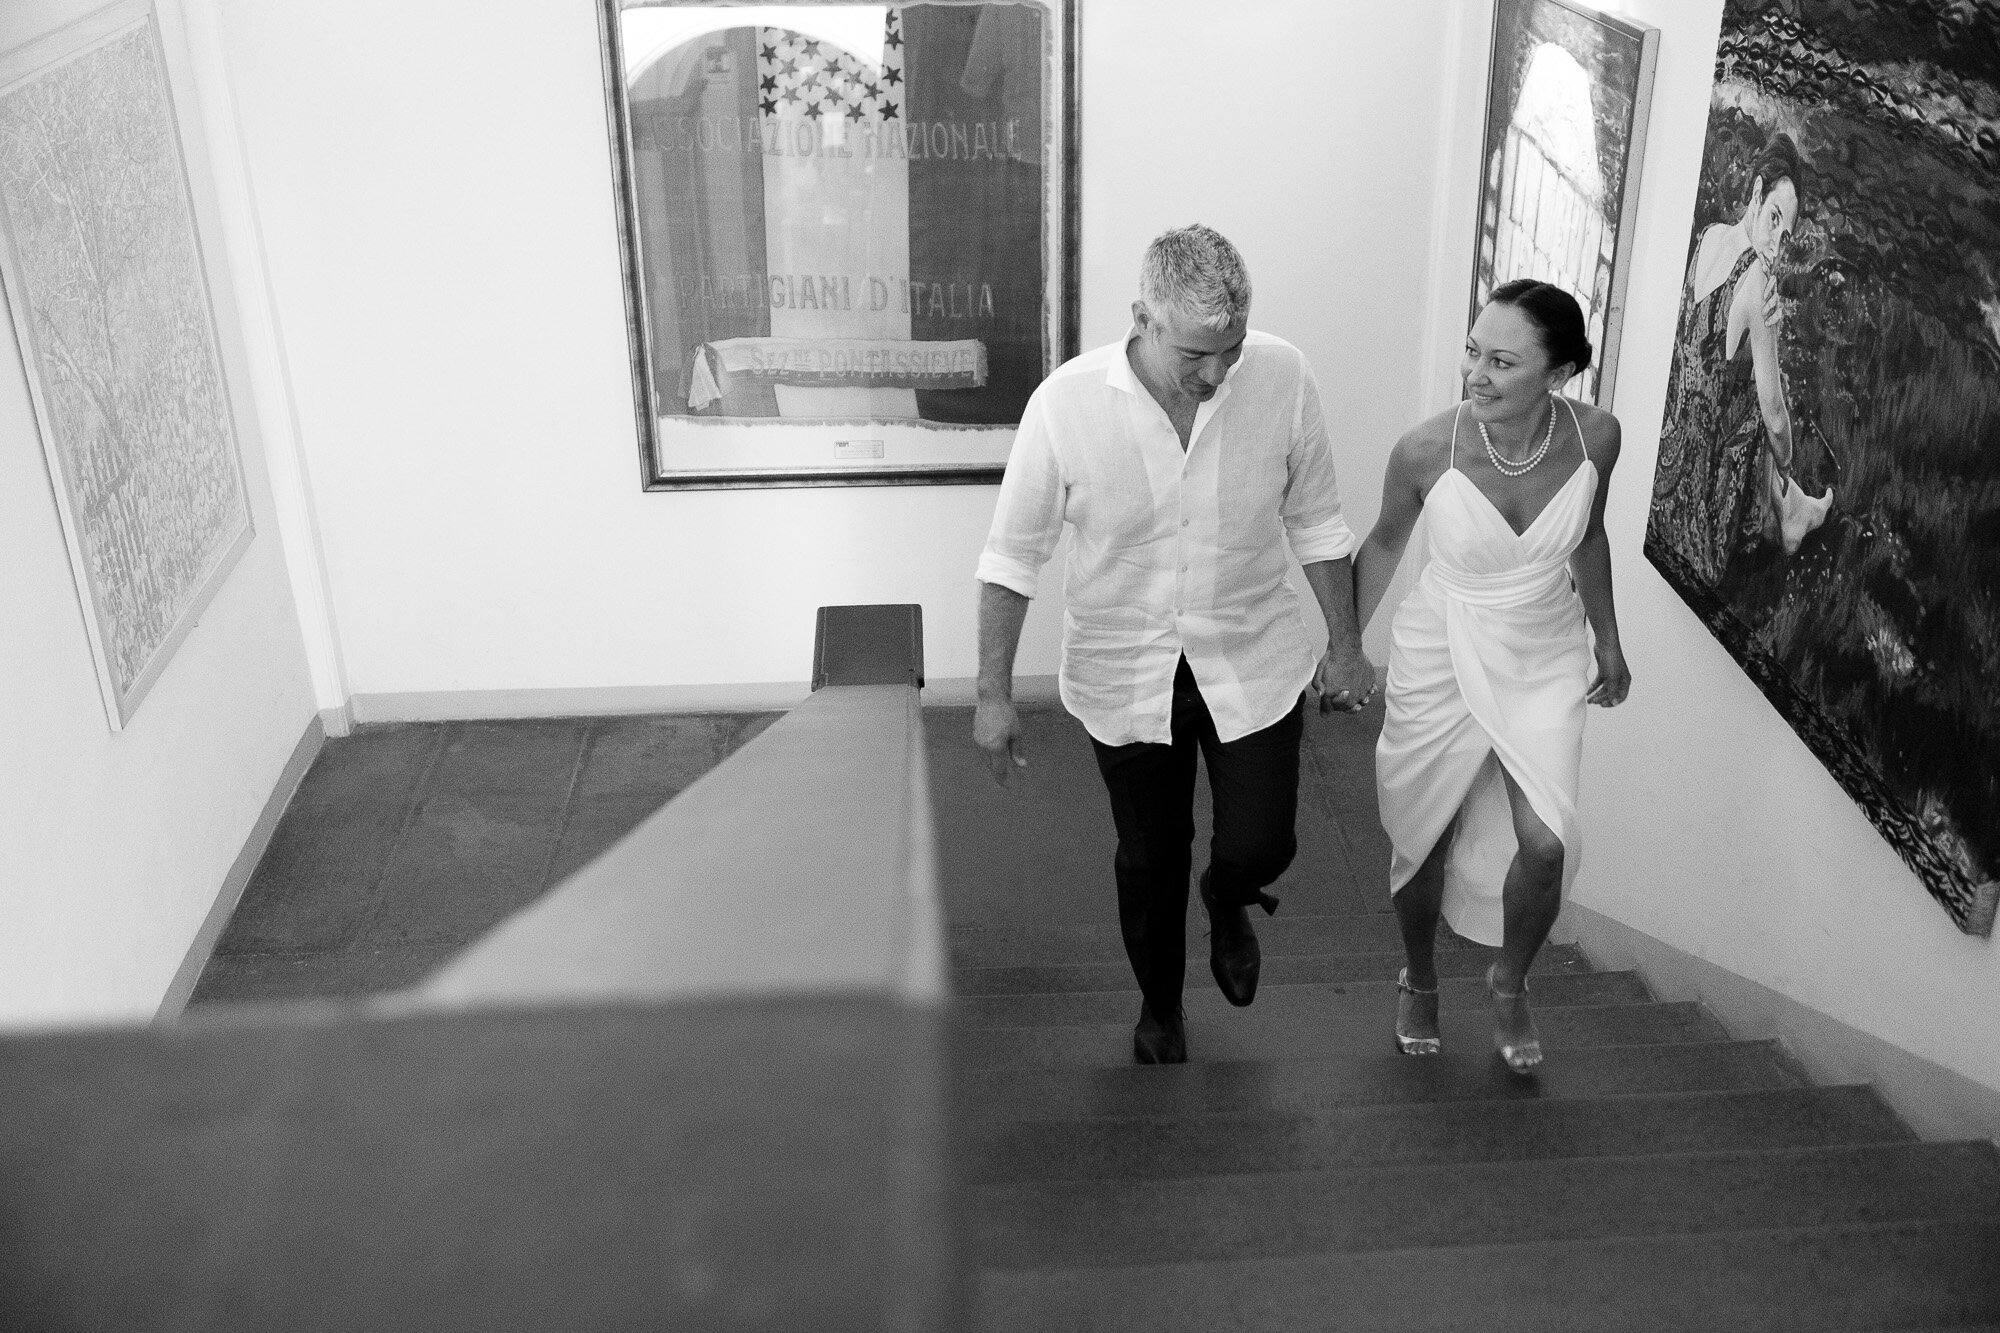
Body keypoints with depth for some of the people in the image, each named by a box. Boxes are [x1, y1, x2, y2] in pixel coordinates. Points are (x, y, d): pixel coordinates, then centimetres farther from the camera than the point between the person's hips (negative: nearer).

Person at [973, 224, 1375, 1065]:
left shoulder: (1283, 378, -17)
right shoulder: (1066, 405, -22)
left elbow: (1315, 523, -1)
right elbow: (1012, 557, -10)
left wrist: (1345, 645, 6)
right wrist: (993, 695, -8)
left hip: (1254, 662, 1)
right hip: (1125, 676, -1)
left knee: (1261, 848, 4)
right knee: (1149, 860, 16)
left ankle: (1227, 902, 45)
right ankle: (1160, 1007, 46)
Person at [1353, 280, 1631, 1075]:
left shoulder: (1594, 437, -18)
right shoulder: (1427, 450, -24)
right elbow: (1385, 544, -4)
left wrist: (1607, 638, 15)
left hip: (1547, 660, 1)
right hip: (1441, 659, -1)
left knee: (1543, 843, -11)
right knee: (1426, 840, 12)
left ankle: (1510, 983, 21)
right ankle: (1419, 983, 43)